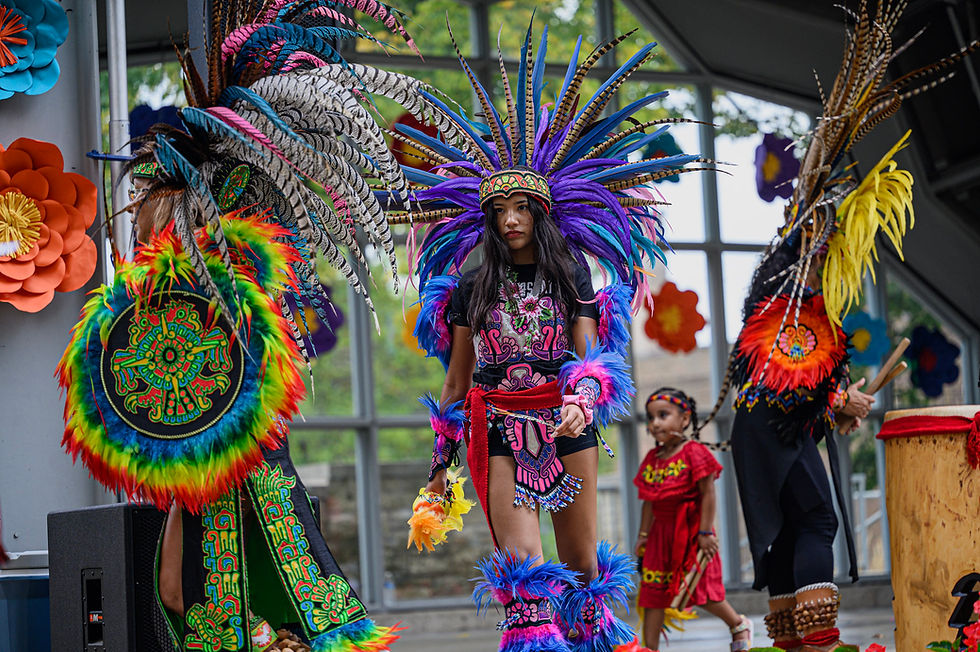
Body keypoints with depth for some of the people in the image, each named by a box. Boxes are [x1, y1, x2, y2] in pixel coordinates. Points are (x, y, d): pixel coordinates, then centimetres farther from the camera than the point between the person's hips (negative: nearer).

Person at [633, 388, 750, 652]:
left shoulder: (693, 452, -12)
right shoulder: (652, 459, 8)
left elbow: (708, 494, -14)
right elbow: (649, 501, 14)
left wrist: (705, 533, -17)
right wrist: (643, 535, 11)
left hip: (691, 530, -6)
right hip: (662, 532, 6)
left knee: (700, 590, -1)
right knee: (653, 592, 2)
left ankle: (739, 625, 24)